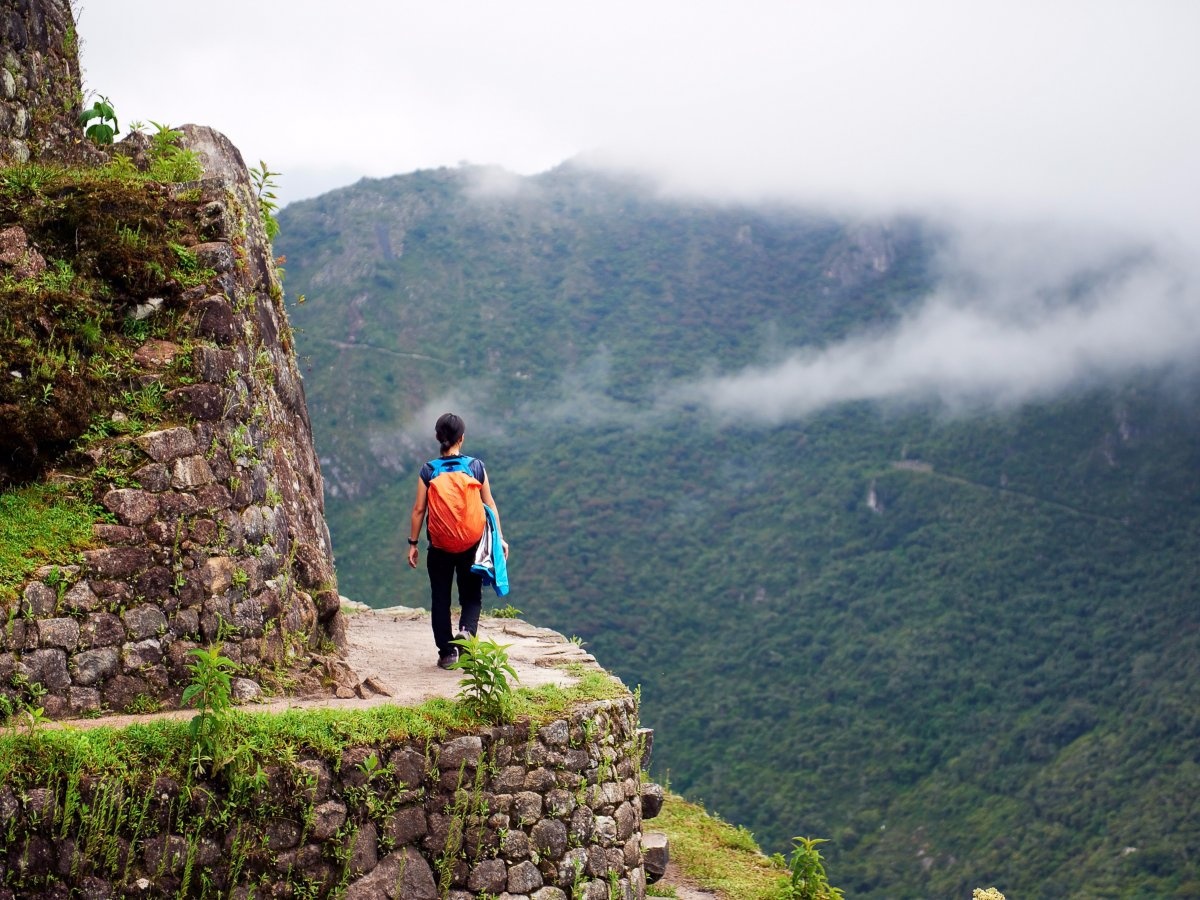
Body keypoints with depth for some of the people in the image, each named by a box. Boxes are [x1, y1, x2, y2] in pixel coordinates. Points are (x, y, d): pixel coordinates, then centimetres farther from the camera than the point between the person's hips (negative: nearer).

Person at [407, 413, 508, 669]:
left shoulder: (428, 471, -4)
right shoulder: (476, 467, -3)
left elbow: (419, 509, -3)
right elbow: (490, 505, 0)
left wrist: (413, 543, 5)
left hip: (439, 547, 0)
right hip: (471, 544, 0)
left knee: (440, 599, 11)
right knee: (471, 595, 12)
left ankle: (446, 652, 11)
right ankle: (466, 630, -16)